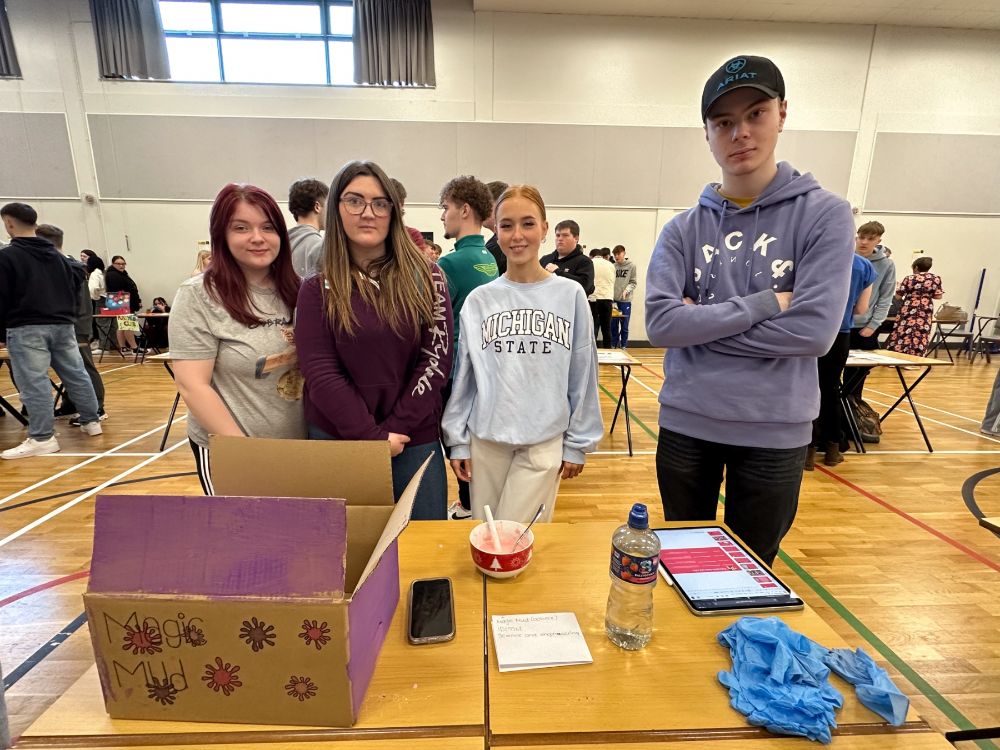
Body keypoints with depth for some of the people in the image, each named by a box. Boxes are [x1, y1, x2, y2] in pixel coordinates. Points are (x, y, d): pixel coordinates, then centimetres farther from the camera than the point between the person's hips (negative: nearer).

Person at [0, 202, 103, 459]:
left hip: (26, 329, -6)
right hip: (63, 325, 6)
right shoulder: (58, 255, 14)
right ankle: (91, 422, 17)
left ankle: (42, 438, -3)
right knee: (76, 374, 11)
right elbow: (76, 286, 18)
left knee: (34, 383, -4)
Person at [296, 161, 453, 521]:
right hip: (338, 438, 1)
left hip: (416, 440, 0)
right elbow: (321, 373, -7)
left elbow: (436, 359, -6)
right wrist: (372, 436, -13)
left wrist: (395, 430, -11)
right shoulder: (318, 289, -1)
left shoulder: (426, 278, -2)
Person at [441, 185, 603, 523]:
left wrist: (578, 442, 2)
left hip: (545, 441, -2)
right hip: (486, 439, 2)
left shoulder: (570, 295, -3)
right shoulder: (478, 300, 0)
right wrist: (457, 439, 4)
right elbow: (463, 375, 5)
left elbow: (582, 375, 1)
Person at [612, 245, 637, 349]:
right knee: (613, 325, 7)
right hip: (613, 299, 2)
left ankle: (623, 346, 14)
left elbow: (633, 282, 1)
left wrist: (627, 290, -17)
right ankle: (613, 345, 18)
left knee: (624, 326, 3)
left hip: (625, 300, -2)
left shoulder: (631, 266, 1)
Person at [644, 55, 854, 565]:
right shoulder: (683, 228, 0)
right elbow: (660, 323, -14)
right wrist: (762, 304, -16)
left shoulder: (825, 215, -4)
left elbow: (814, 330, -16)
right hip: (686, 426, 2)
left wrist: (702, 323, -13)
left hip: (775, 433, -1)